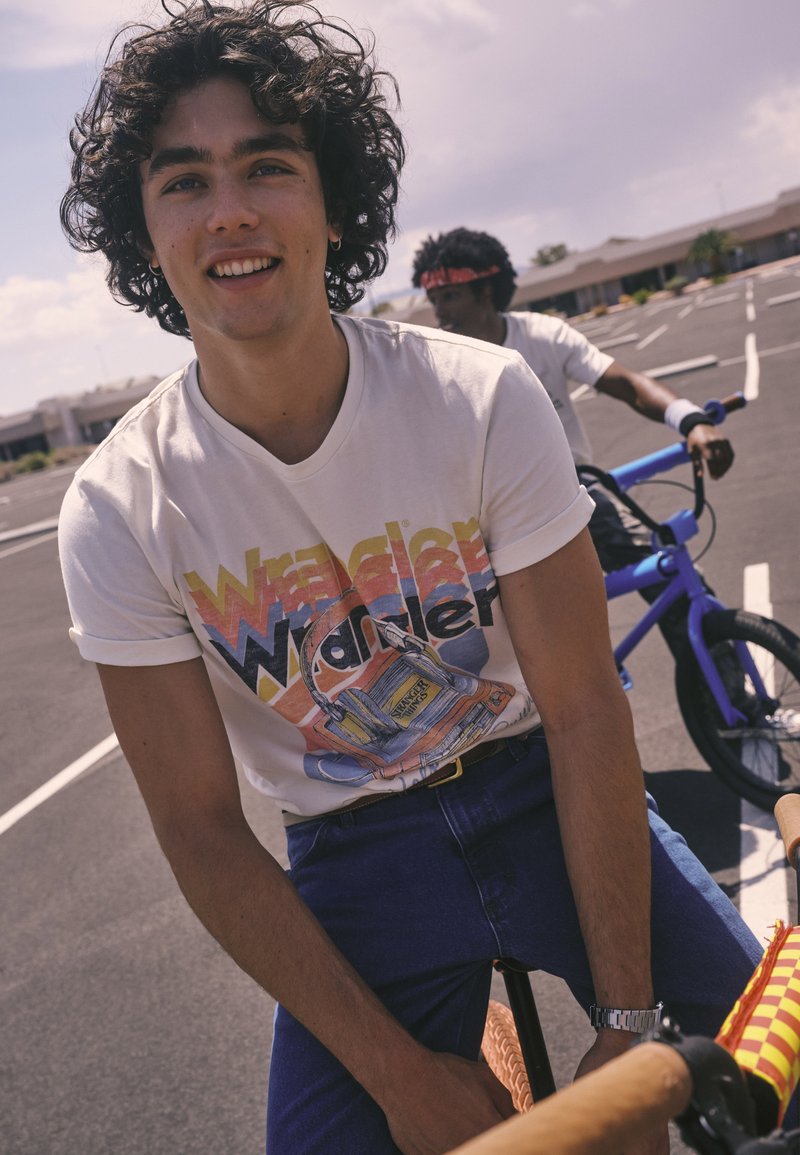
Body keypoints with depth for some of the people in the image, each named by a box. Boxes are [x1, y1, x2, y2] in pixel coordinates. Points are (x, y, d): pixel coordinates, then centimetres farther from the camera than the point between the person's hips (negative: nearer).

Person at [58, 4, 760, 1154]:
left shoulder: (484, 397, -15)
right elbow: (204, 833, -10)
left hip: (535, 791, 1)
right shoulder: (118, 513, -15)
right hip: (354, 854, 1)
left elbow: (582, 704, -14)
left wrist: (630, 1026, -15)